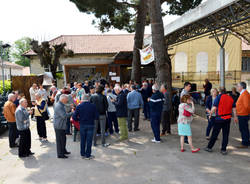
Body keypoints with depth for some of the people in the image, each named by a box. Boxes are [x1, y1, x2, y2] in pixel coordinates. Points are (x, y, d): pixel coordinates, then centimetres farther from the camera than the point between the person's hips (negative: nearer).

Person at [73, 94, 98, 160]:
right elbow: (96, 116, -7)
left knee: (82, 140, 14)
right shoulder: (93, 106, -9)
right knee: (89, 141, 6)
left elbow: (74, 117, -6)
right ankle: (88, 155, 12)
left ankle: (83, 154, 24)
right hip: (90, 125, -2)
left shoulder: (79, 106, -5)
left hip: (82, 125, 2)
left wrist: (79, 120, 11)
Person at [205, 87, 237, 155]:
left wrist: (210, 114, -2)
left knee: (215, 134, 5)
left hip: (219, 118, -3)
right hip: (228, 118, 4)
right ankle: (223, 150, 11)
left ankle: (209, 147, 14)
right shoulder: (230, 98, 6)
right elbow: (234, 108, 9)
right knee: (225, 135, 9)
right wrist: (235, 117, 20)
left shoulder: (219, 97, -8)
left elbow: (214, 108, -15)